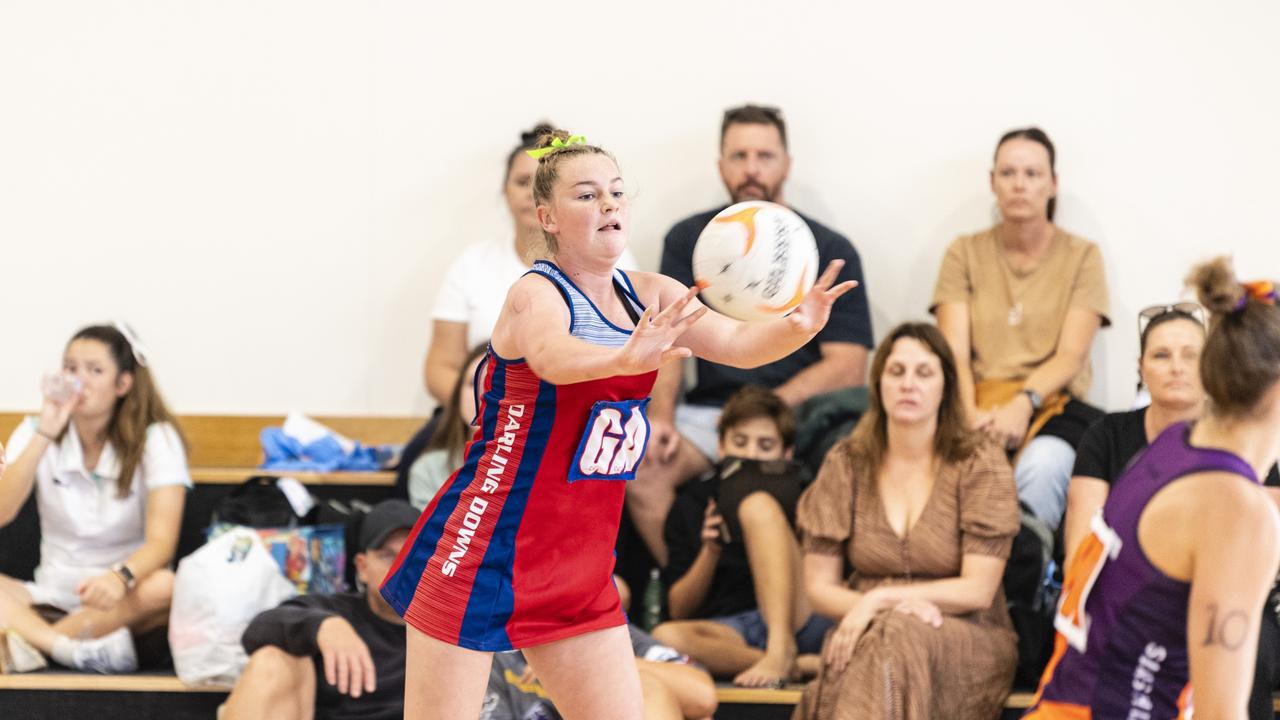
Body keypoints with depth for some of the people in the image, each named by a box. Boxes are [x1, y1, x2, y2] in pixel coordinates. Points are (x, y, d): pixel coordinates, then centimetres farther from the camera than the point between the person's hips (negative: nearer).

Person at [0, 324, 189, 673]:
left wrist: (120, 577, -39)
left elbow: (161, 541, -18)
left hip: (123, 599, -2)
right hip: (53, 596, 2)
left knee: (165, 587, -36)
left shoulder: (155, 439, -6)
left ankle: (31, 640, -29)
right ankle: (78, 650, -42)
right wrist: (44, 435, -20)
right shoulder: (35, 432, 4)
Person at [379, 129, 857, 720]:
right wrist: (626, 358, -59)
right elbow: (550, 356, -38)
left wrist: (796, 327, -32)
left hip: (578, 566, 7)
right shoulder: (537, 294, -15)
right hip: (482, 552, -7)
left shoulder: (651, 295, 5)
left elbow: (738, 343, -9)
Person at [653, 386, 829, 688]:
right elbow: (679, 610, 13)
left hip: (797, 621, -1)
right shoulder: (692, 503, 19)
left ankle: (781, 652, -35)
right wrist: (710, 552, -4)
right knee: (665, 636, -33)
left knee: (758, 504, -20)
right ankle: (800, 665, -34)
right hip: (730, 630, 1)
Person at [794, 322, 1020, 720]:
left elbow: (978, 591, -5)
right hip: (863, 633, 2)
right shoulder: (846, 464, 8)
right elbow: (819, 587, 5)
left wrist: (880, 600, -14)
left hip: (968, 639, -1)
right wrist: (899, 605, -13)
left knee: (897, 640, -39)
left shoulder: (980, 463, 0)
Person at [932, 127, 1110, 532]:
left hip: (1050, 406, -1)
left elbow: (1071, 356, -1)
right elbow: (955, 353, 2)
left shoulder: (1081, 256, 11)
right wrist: (970, 414, -19)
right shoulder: (965, 253, 14)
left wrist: (1023, 404, -20)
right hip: (978, 404, 1)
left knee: (1042, 466, -37)